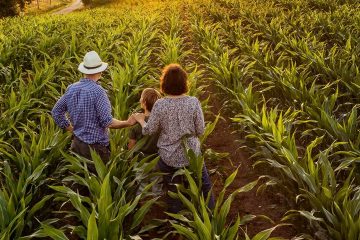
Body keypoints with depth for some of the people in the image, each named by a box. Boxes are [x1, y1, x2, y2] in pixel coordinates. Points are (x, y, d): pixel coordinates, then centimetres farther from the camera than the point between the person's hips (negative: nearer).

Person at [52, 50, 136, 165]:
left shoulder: (71, 89, 2)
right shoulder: (98, 91, -19)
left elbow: (56, 112, 11)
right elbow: (107, 122, -20)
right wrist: (128, 123, -7)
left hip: (77, 143, 7)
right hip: (95, 146, -6)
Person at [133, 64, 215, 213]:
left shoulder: (160, 105, -16)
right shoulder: (193, 102, -15)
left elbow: (149, 130, -6)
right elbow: (200, 131, -8)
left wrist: (140, 120, 13)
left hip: (169, 157, 0)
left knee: (173, 192, 17)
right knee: (204, 185, 21)